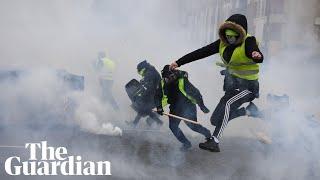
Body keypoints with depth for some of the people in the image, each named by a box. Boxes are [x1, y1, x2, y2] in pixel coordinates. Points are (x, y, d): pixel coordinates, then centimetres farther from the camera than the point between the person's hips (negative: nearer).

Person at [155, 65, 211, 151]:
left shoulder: (182, 81, -23)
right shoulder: (162, 83, -7)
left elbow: (195, 93, -20)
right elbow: (158, 96, 4)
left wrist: (202, 106, -19)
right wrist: (159, 107, -9)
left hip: (188, 106, -6)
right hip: (175, 108, 6)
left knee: (193, 126, -12)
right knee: (173, 126, -5)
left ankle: (207, 133, 19)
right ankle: (186, 143, 10)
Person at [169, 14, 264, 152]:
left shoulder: (248, 42, -18)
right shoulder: (223, 42, 0)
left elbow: (259, 58, -38)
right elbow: (202, 52, -1)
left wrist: (257, 55, -64)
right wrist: (179, 62, -4)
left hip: (247, 87, -7)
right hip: (231, 85, 7)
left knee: (227, 104, -35)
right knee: (216, 120, 5)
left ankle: (214, 142, -31)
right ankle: (248, 111, 24)